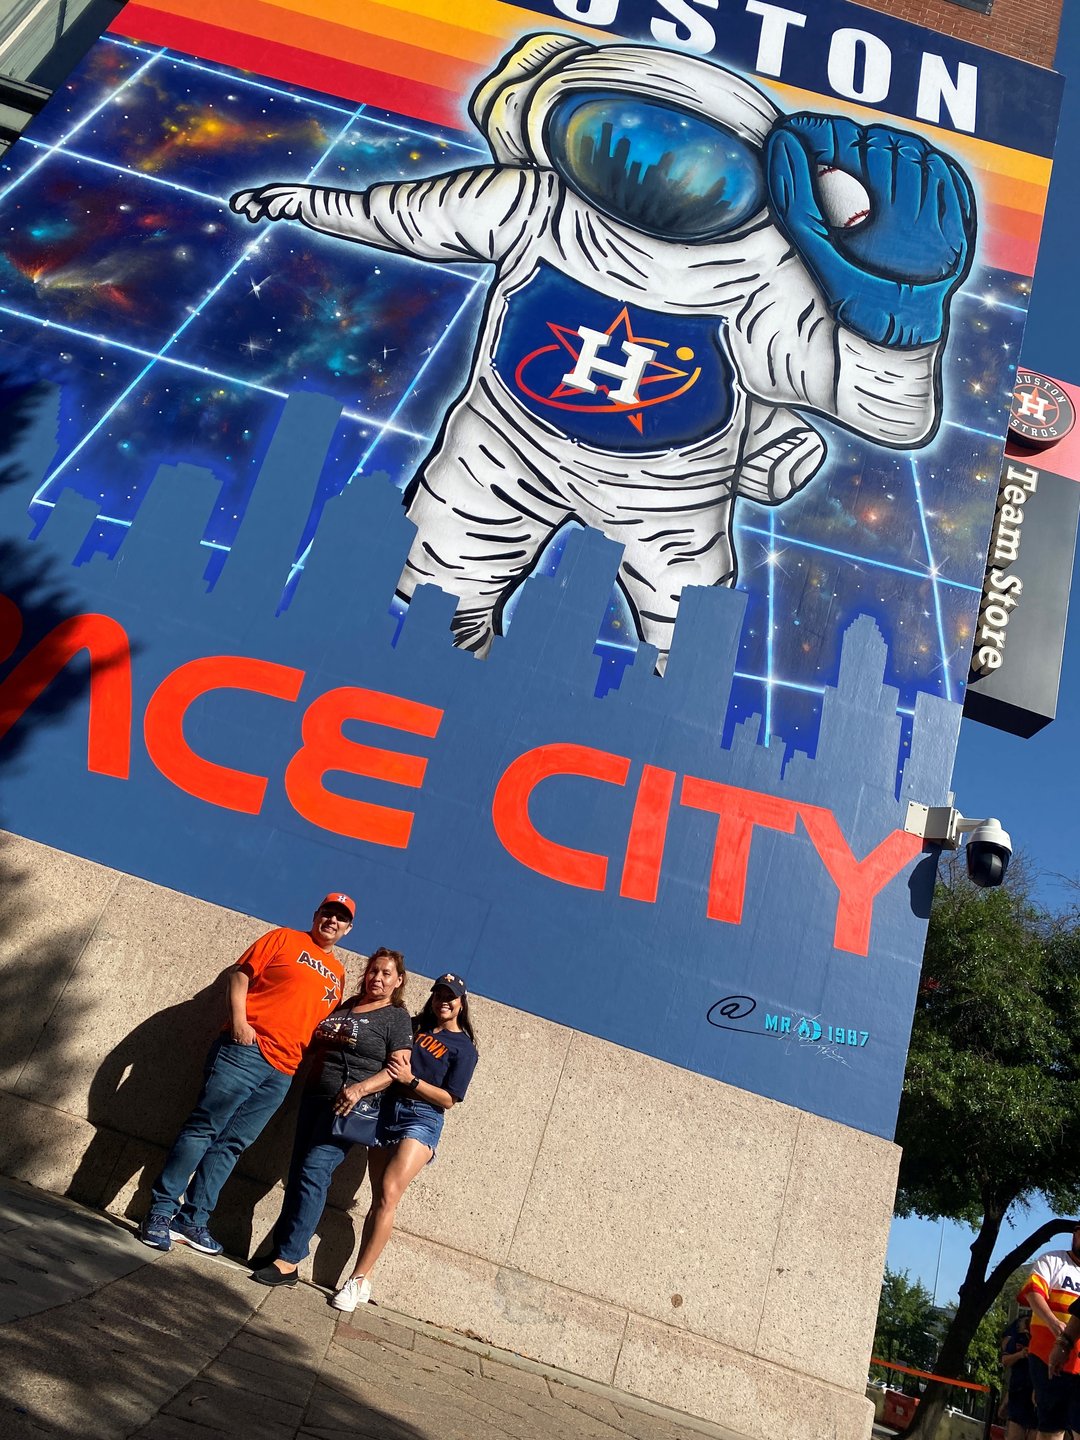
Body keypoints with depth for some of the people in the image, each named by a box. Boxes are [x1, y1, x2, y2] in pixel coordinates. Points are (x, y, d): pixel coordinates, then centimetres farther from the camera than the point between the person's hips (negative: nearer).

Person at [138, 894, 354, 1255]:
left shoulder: (338, 974, 21)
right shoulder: (285, 939, 7)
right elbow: (241, 973, 1)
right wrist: (238, 1020, -13)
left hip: (282, 1072, 5)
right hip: (245, 1048, -4)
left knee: (231, 1144, 5)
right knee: (204, 1127, -6)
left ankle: (193, 1219, 10)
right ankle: (161, 1210, 2)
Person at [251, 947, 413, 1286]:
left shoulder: (397, 1017, -2)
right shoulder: (347, 1005, 17)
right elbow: (317, 1042, 26)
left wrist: (360, 1088, -23)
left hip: (351, 1105, -6)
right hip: (315, 1096, 7)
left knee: (313, 1172, -13)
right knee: (298, 1173, 5)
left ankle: (289, 1260, -9)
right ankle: (281, 1248, 12)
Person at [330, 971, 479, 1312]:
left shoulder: (464, 1048, 3)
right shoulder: (414, 1026, 15)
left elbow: (448, 1099, -4)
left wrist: (410, 1079, -13)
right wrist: (393, 1064, -5)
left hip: (422, 1120, -4)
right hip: (386, 1111, 4)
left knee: (387, 1197, -15)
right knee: (380, 1199, 1)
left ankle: (357, 1279, -10)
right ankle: (364, 1280, 6)